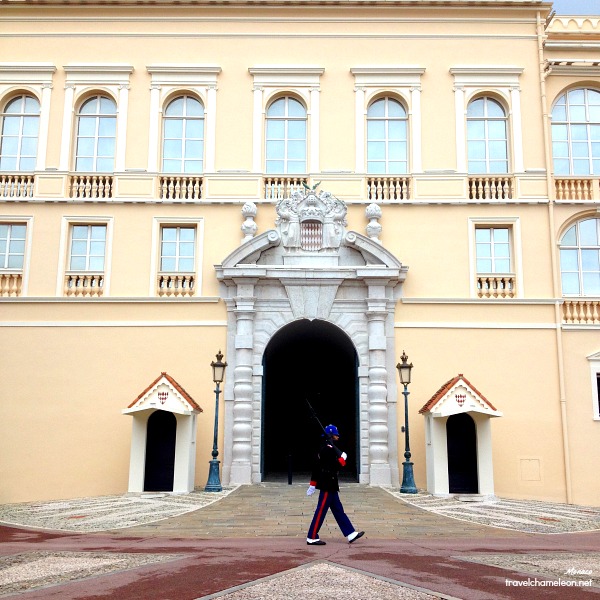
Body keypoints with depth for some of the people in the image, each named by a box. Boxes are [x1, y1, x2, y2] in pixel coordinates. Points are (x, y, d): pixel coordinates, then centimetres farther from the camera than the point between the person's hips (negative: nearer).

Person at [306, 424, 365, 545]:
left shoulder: (324, 448, 15)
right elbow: (336, 466, -24)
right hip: (328, 485, -11)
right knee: (321, 511, -5)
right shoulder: (329, 449, -16)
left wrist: (313, 485, 20)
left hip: (329, 486, 11)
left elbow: (316, 467, 17)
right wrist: (343, 458, -6)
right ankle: (312, 538, 0)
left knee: (338, 510, 11)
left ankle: (350, 534, 16)